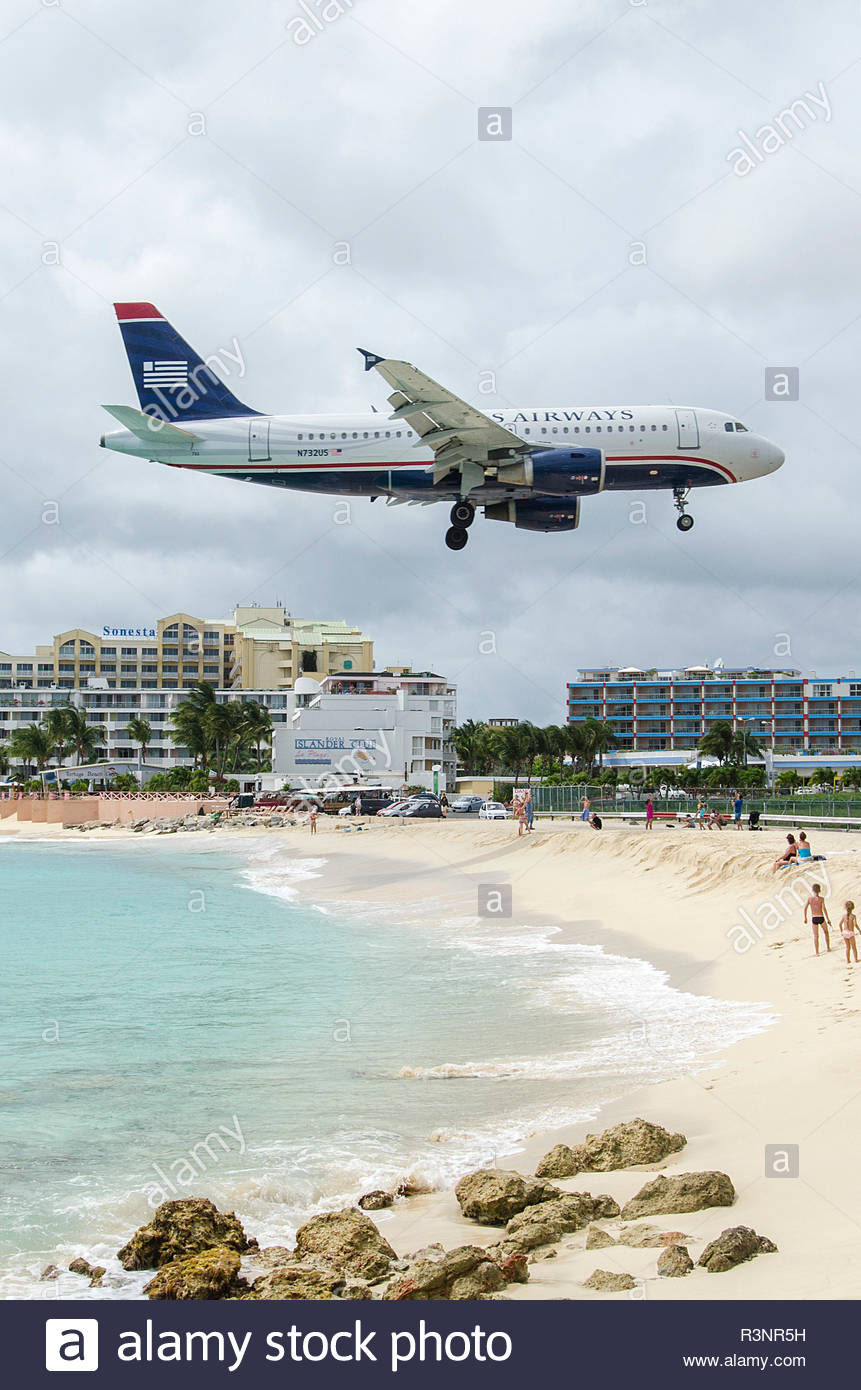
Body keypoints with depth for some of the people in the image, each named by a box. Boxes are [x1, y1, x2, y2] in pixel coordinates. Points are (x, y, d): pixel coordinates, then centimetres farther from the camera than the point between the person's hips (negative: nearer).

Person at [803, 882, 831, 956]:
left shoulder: (809, 898, -1)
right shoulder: (821, 898, -7)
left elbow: (805, 908, -5)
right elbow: (824, 909, -14)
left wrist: (805, 918, 7)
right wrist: (828, 919, -9)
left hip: (813, 919, 1)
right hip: (821, 918, -1)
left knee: (815, 936, 7)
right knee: (825, 932, 25)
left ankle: (817, 952, 4)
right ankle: (828, 947, 29)